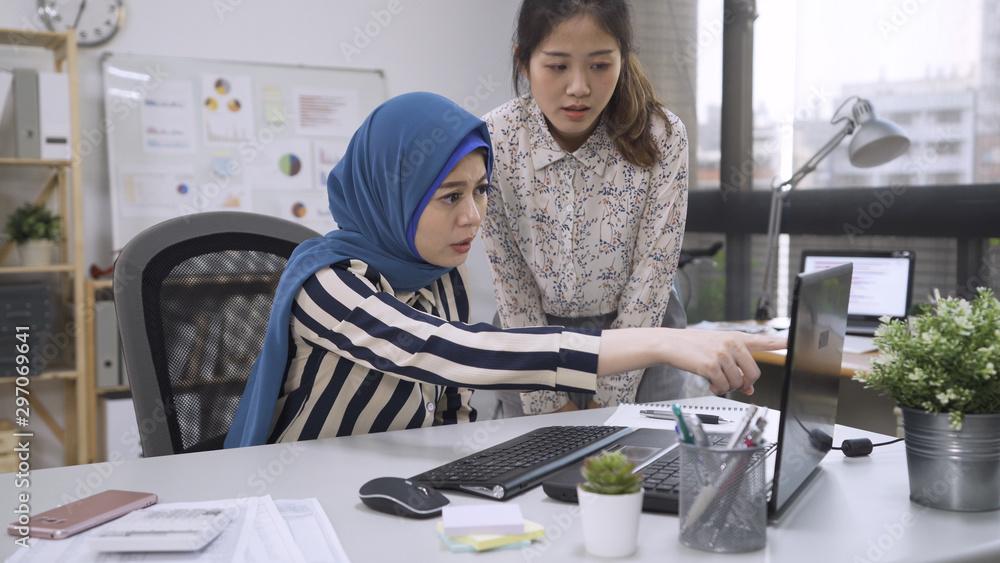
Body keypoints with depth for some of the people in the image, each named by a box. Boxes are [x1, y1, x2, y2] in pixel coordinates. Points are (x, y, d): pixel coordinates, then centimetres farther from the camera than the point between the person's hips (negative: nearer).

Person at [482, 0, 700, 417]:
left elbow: (651, 273, -15)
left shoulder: (663, 138, -19)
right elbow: (510, 280, -12)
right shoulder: (494, 140, -18)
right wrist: (547, 399, -11)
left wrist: (609, 397, -15)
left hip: (637, 332, -1)